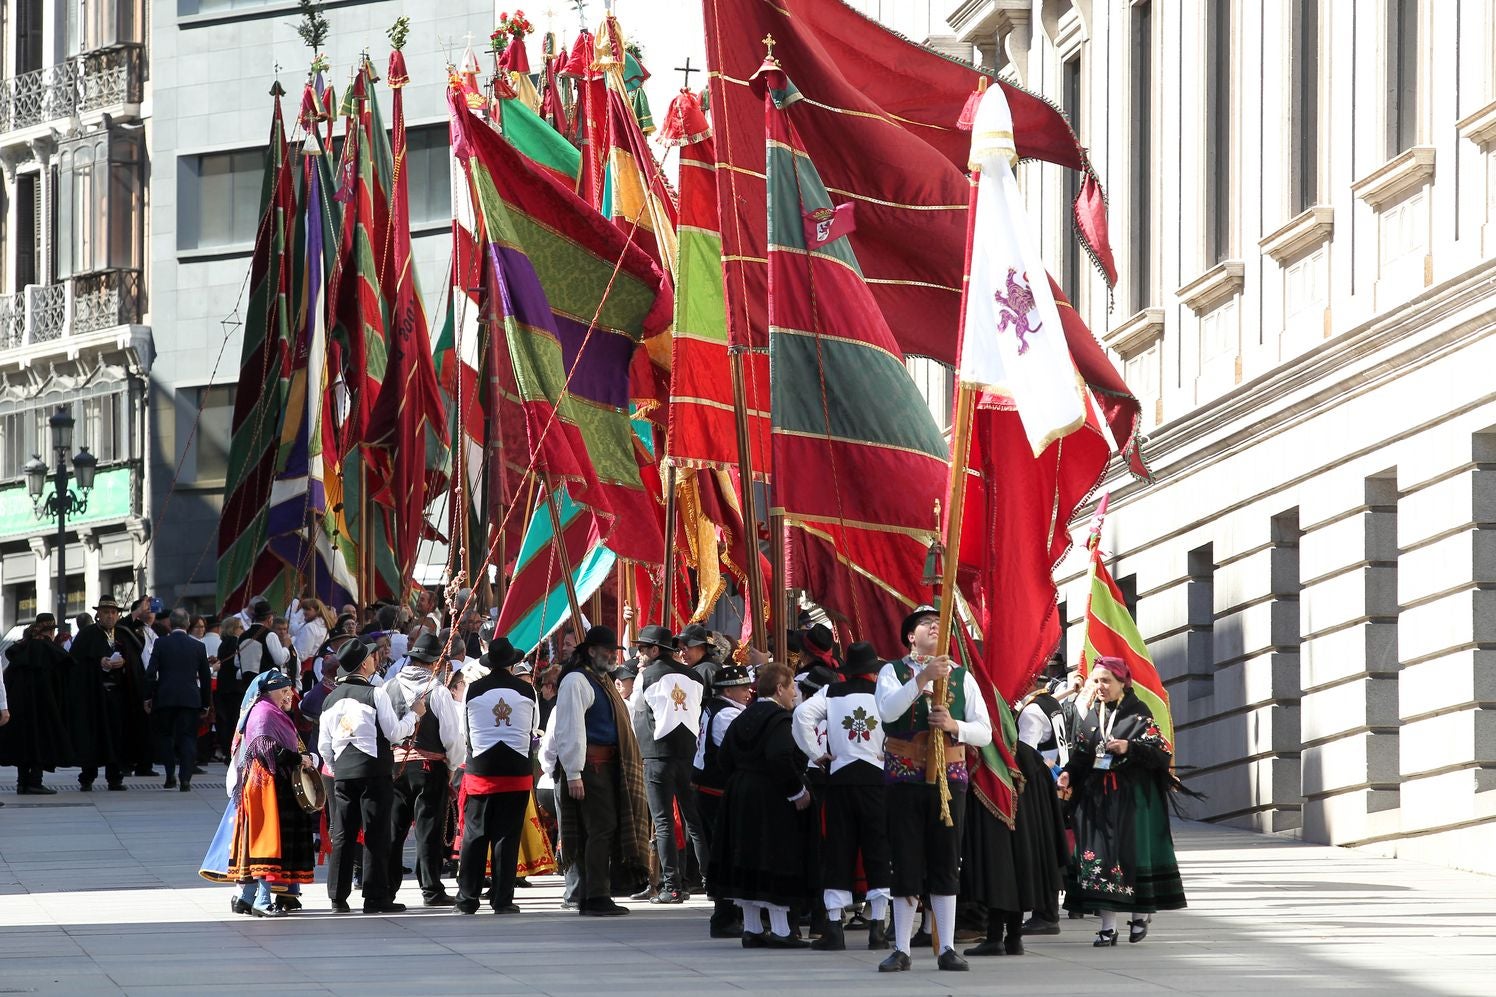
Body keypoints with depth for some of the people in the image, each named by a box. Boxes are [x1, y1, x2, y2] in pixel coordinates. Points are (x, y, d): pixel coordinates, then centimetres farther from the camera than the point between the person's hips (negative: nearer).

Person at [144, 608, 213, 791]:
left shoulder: (161, 644, -3)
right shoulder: (198, 646, 2)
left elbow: (150, 673, -6)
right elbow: (206, 677, 7)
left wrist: (148, 697, 3)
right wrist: (206, 704, 15)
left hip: (165, 698, -1)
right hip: (190, 699, 1)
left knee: (165, 735, 15)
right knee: (188, 738, 3)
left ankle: (170, 777, 8)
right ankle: (185, 780, -6)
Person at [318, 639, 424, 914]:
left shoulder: (331, 699, 10)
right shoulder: (375, 694, -8)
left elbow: (324, 744, 14)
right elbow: (394, 733, -8)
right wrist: (414, 714, 8)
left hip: (342, 772, 5)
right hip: (373, 770, -5)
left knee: (342, 835, 7)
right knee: (375, 834, -2)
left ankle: (338, 897, 7)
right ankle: (376, 897, -3)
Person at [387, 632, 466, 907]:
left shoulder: (389, 688, 2)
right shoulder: (438, 691, -10)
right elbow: (453, 735, -9)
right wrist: (453, 765, 7)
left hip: (394, 764, 4)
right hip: (430, 766, -4)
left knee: (392, 829, 9)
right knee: (428, 829, 1)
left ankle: (386, 888, 10)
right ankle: (431, 890, 2)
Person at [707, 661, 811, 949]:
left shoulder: (744, 718, 11)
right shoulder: (779, 720, -14)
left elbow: (724, 758, 12)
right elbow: (780, 759, -26)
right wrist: (798, 792, -17)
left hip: (739, 795, 8)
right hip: (770, 801, -8)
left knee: (747, 860, 11)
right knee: (776, 861, -5)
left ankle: (751, 928, 15)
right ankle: (780, 930, -6)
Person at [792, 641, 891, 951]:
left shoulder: (832, 692, 5)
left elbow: (803, 714, -10)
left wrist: (816, 752, -1)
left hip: (840, 776, 1)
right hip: (877, 777, -1)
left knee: (838, 852, 5)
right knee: (879, 851, 4)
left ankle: (834, 928, 1)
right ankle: (878, 927, 0)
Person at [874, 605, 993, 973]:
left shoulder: (961, 677, 10)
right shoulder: (893, 672, 4)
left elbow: (984, 733, 5)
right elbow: (887, 711, -17)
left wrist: (954, 726, -15)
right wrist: (923, 678, -25)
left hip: (949, 776, 2)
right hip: (904, 777, -2)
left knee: (945, 864, 2)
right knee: (906, 864, 0)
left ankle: (948, 949, 4)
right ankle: (901, 950, 4)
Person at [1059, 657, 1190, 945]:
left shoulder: (1139, 713, -2)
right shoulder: (1092, 717, 12)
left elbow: (1161, 751, -8)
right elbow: (1080, 756, 11)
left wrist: (1130, 748, -20)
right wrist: (1068, 774, -7)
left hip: (1132, 798, -4)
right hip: (1096, 799, 4)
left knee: (1133, 853, -3)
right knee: (1099, 855, -2)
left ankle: (1140, 915, 15)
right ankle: (1107, 926, 0)